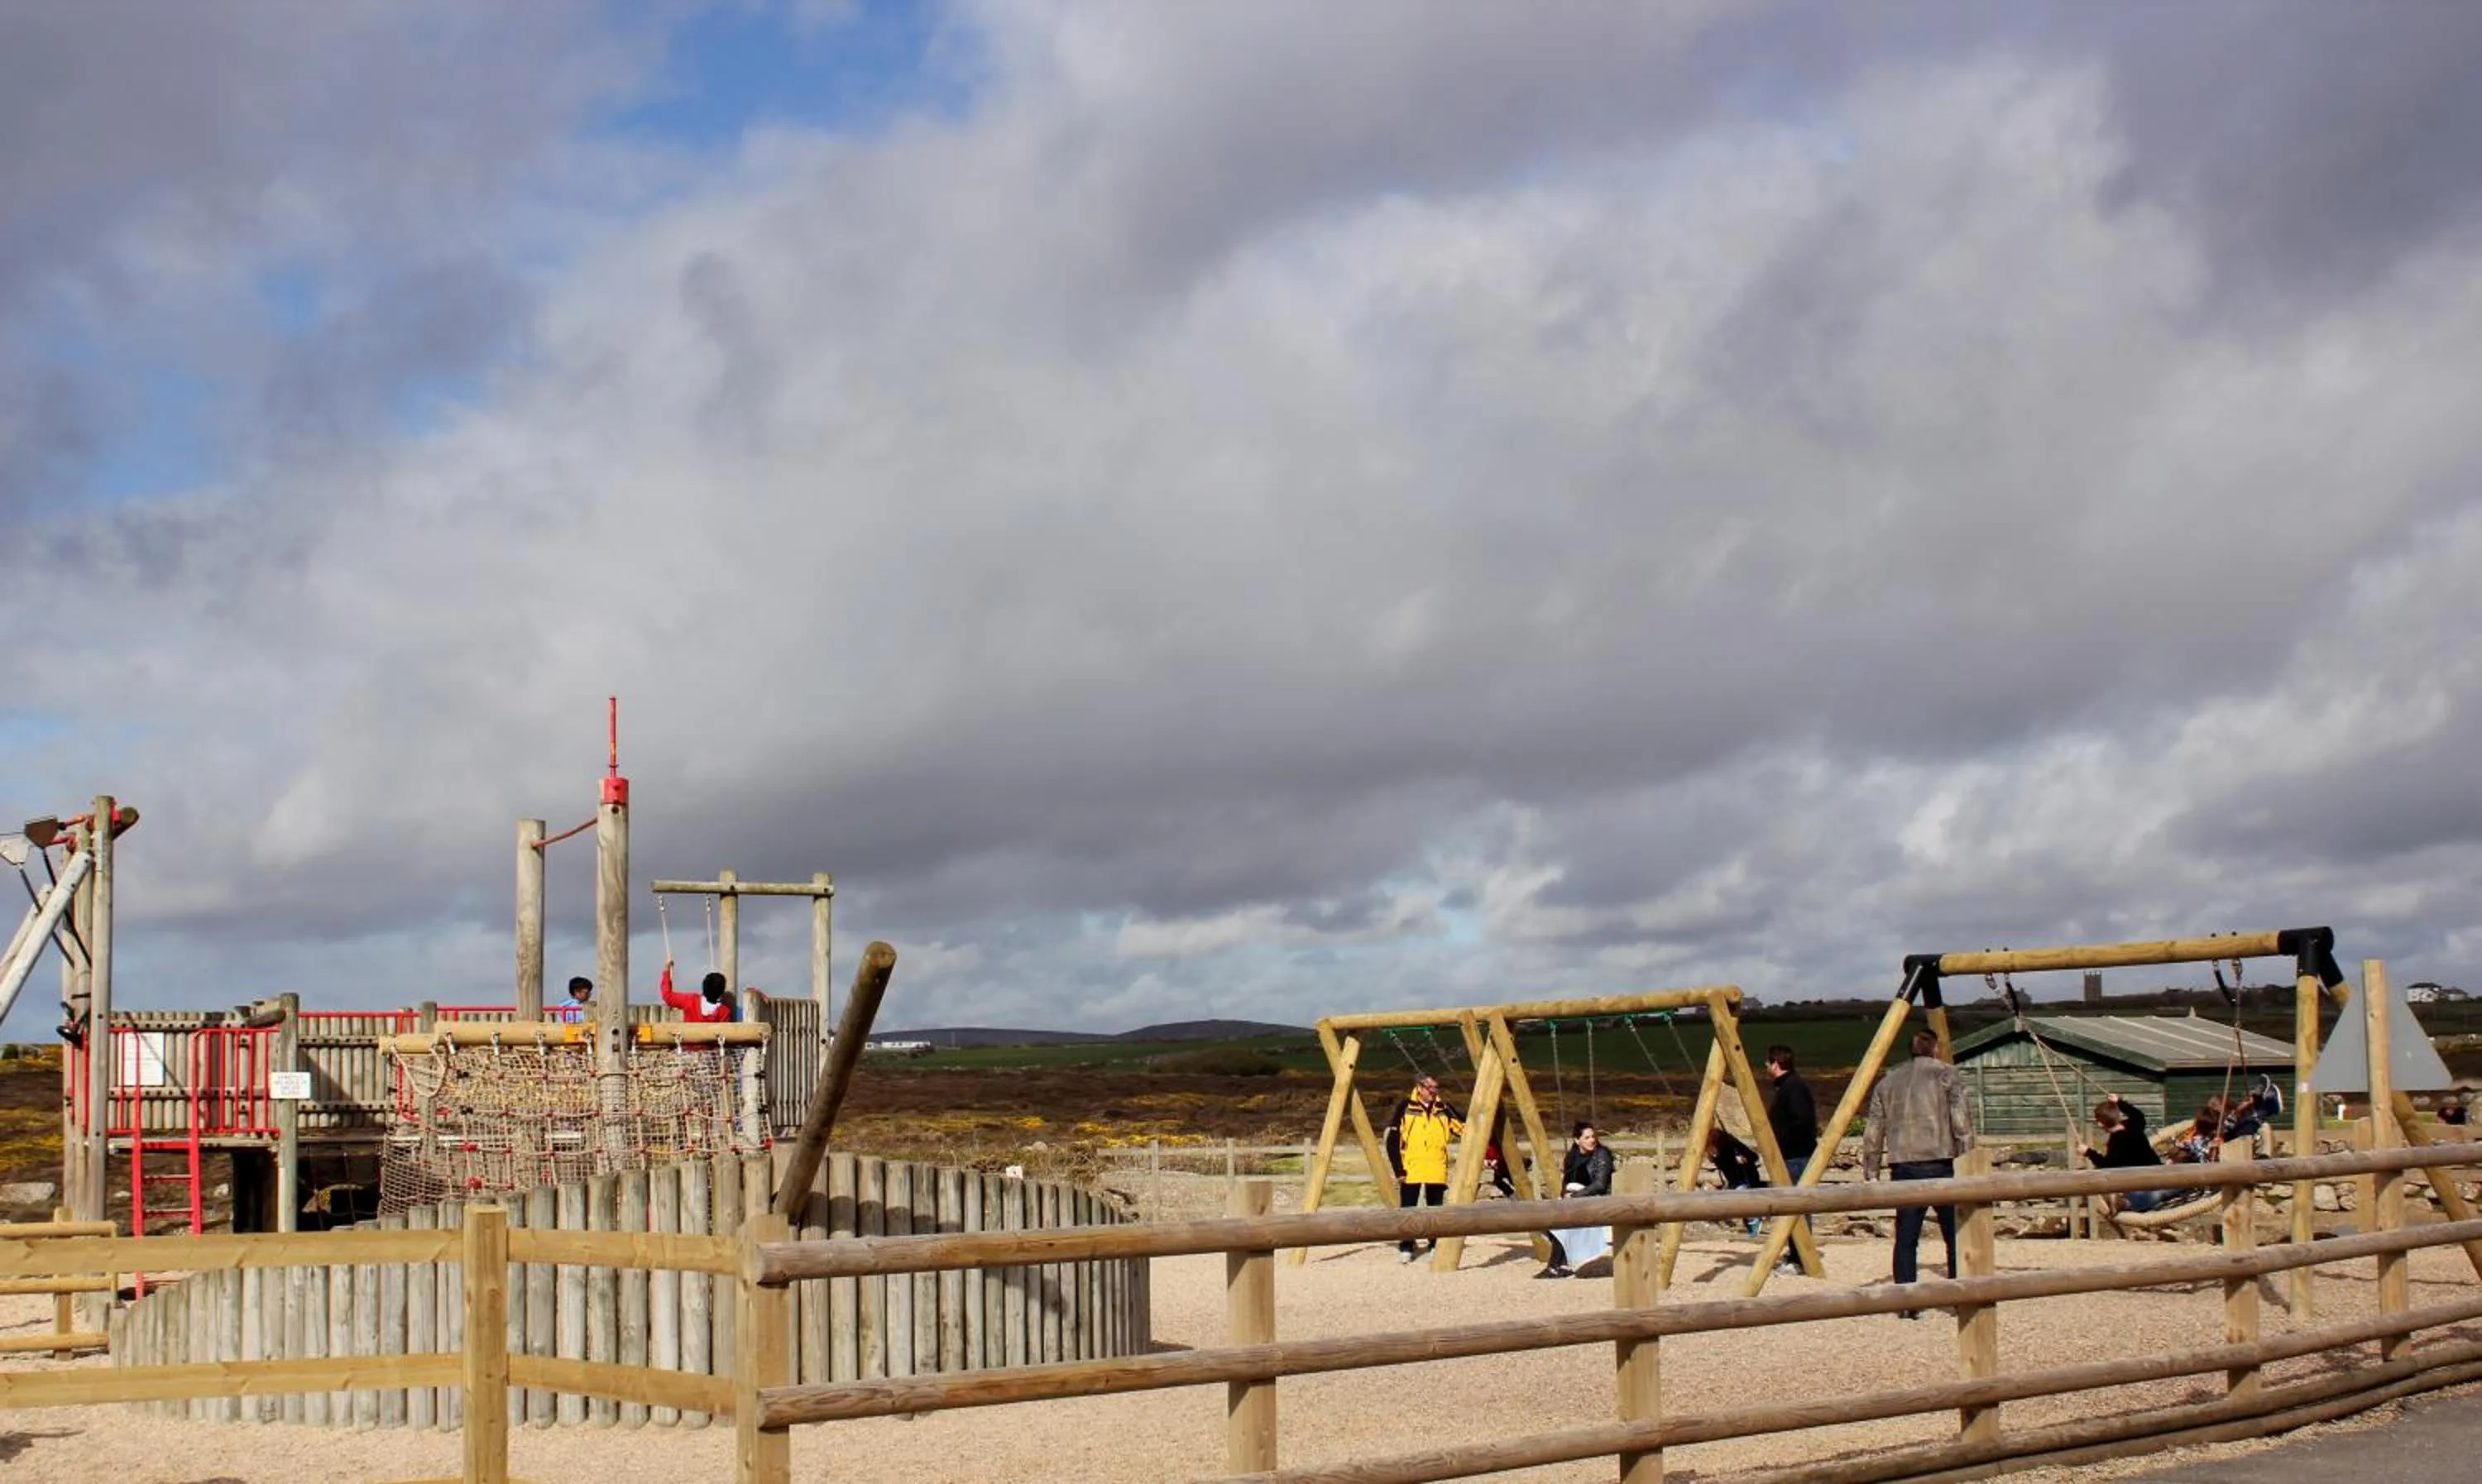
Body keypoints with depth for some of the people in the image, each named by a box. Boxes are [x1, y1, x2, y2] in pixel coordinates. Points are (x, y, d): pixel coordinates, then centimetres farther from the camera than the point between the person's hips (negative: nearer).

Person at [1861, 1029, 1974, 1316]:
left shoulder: (1887, 1083, 16)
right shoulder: (1946, 1075, 5)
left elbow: (1874, 1133, 14)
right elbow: (1962, 1122, -6)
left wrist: (1870, 1173, 17)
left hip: (1903, 1167, 4)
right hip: (1940, 1164, -3)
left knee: (1906, 1238, 5)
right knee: (1956, 1233, 5)